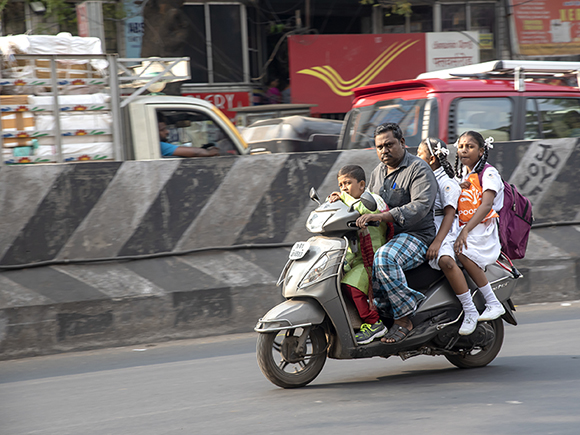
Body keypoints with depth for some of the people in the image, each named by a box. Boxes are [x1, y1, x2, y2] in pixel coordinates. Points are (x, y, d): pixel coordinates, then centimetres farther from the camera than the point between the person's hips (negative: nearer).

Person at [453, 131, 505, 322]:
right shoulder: (461, 175, 20)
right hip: (464, 228, 8)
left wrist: (465, 231, -34)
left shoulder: (488, 173, -4)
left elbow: (486, 205, -20)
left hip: (484, 229, -8)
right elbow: (452, 208, 25)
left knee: (460, 250, -33)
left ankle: (493, 304, -29)